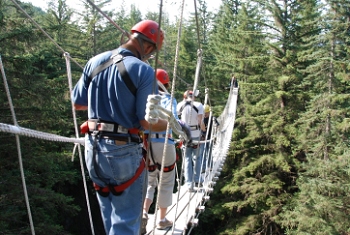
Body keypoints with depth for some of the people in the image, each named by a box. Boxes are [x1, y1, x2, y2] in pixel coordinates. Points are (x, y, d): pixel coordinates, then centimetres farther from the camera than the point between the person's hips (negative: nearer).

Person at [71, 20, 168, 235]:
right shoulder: (143, 70, -16)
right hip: (124, 151, -6)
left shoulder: (95, 62, 2)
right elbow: (148, 122, -18)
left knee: (109, 213, 24)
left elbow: (78, 104, 11)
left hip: (94, 147, 6)